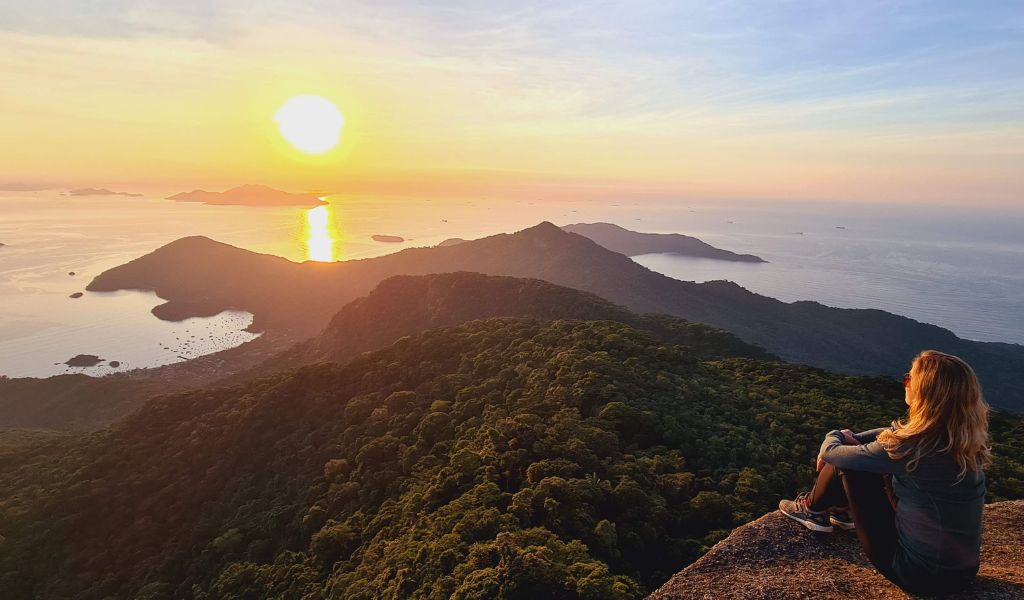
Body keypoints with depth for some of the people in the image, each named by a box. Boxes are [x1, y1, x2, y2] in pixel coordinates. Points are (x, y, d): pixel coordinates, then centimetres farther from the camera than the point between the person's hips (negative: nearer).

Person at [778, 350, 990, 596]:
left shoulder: (914, 447, -29)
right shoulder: (964, 435, -7)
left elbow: (829, 452, -16)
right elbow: (895, 434, 13)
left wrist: (833, 437, 7)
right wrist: (851, 438, 4)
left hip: (921, 573, -7)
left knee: (848, 463, -1)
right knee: (878, 461, 14)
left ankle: (814, 510, 28)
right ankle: (842, 510, 38)